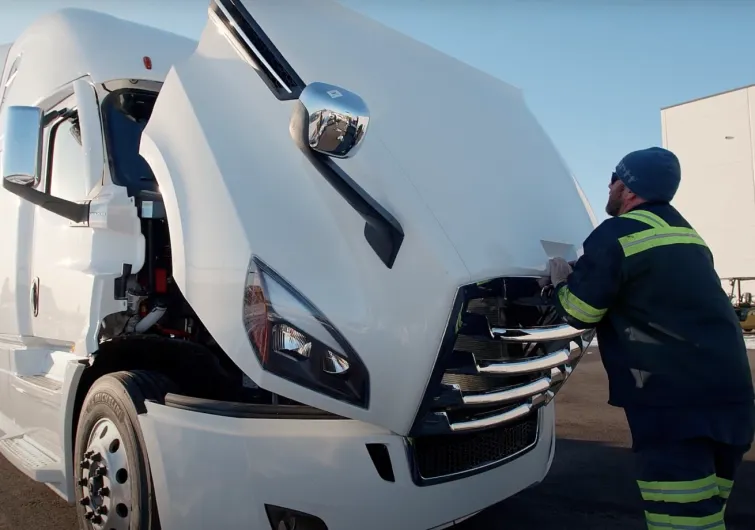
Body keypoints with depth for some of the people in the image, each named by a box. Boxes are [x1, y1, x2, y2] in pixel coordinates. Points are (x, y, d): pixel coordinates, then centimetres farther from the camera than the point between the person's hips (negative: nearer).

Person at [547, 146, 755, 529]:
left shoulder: (616, 235, -9)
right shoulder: (687, 235, 19)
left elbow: (579, 312, -6)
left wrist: (562, 282, 14)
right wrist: (586, 274, 26)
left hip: (676, 401, -10)